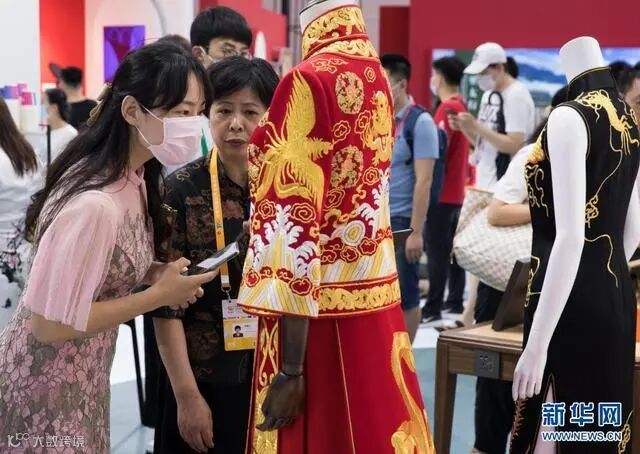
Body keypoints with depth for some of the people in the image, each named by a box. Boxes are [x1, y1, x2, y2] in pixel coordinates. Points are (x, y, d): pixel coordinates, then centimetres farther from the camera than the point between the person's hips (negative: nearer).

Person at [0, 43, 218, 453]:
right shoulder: (94, 204, -30)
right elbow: (50, 324, -26)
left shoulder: (134, 176, -2)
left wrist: (155, 272, -5)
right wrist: (160, 294, -21)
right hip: (46, 385, -9)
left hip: (84, 376, 9)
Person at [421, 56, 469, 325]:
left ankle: (433, 309, -8)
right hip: (456, 191, 9)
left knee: (437, 252, -8)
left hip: (442, 192, -9)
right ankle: (455, 303, 18)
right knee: (452, 250, 13)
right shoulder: (460, 106, 14)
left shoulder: (447, 108, -14)